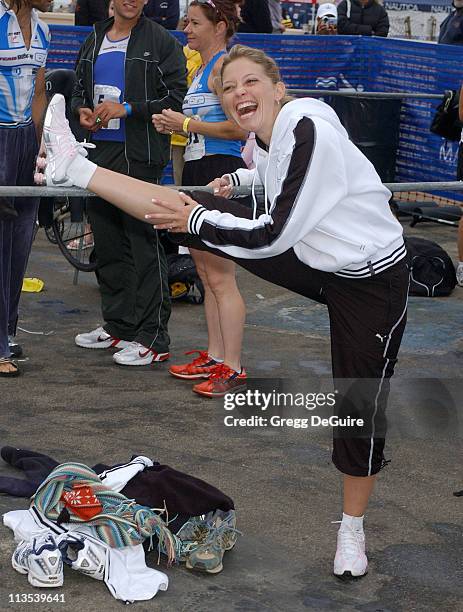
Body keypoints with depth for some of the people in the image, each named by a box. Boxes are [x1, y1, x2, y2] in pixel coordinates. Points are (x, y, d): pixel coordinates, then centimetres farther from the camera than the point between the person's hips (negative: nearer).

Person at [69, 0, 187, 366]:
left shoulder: (161, 42, -3)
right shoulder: (95, 41, 18)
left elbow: (175, 98, -10)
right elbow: (80, 90, 27)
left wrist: (127, 109, -18)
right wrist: (82, 110, 4)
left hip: (139, 155, -7)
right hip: (100, 150, 7)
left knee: (144, 243, -8)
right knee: (107, 243, 12)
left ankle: (153, 339, -4)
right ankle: (117, 326, 23)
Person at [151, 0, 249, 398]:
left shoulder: (225, 64, -11)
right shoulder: (203, 67, 19)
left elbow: (239, 128, -20)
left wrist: (187, 124, -13)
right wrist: (175, 125, 11)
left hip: (221, 173, -11)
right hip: (198, 171, 11)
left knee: (220, 277, -8)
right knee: (207, 275, 14)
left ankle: (233, 368, -3)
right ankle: (214, 357, 21)